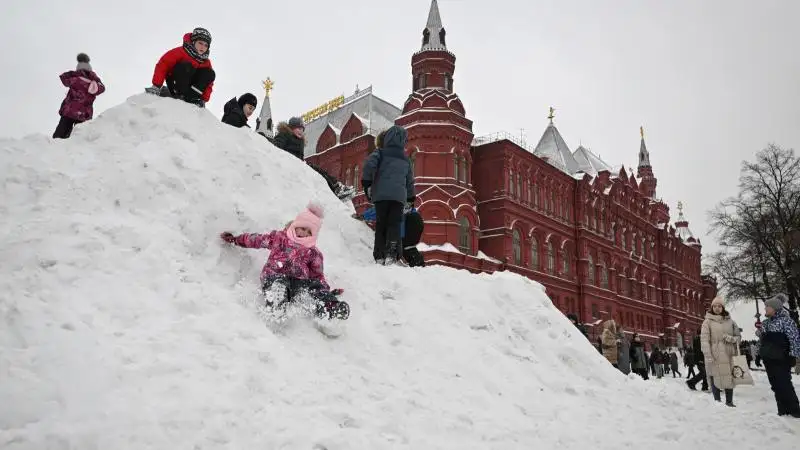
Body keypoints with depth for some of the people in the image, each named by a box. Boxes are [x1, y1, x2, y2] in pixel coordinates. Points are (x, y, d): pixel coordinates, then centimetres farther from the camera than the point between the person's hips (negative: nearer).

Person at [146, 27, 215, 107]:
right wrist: (156, 86, -19)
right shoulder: (180, 52, -9)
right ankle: (180, 95, -22)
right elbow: (162, 65, -14)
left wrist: (204, 100, -8)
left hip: (192, 88, 4)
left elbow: (208, 83, 5)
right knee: (186, 66, -30)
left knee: (210, 74, -15)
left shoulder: (206, 62, 5)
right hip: (175, 85, -4)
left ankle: (191, 97, -22)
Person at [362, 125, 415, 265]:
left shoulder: (380, 152, 8)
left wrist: (367, 183, -4)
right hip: (399, 196, 2)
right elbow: (410, 181, 27)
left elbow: (369, 164, -11)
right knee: (394, 225, 2)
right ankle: (391, 254, -15)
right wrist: (411, 197, 40)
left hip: (381, 195, -2)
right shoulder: (405, 159, 20)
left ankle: (379, 256, 0)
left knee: (380, 225, 5)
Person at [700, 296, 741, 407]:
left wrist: (731, 338, -9)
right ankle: (717, 402, 10)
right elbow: (704, 340, -7)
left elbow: (738, 336, 15)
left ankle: (729, 401, 21)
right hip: (714, 357, -3)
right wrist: (708, 356, -15)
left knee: (729, 379, 8)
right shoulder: (707, 322, -2)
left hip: (729, 355, 3)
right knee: (715, 380, 1)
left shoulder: (730, 321, 9)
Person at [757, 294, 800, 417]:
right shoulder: (766, 323, 13)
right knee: (776, 385, 9)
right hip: (768, 359, 7)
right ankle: (783, 410, 15)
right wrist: (759, 331, 2)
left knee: (785, 384, -5)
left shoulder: (785, 320, -9)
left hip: (781, 359, -7)